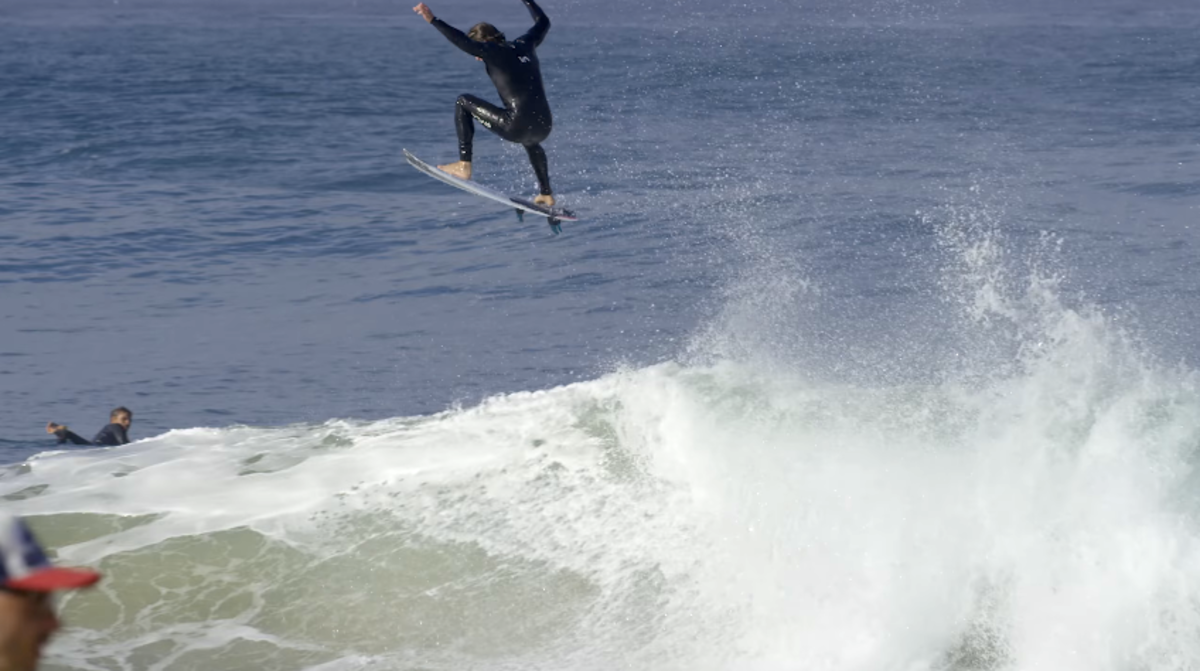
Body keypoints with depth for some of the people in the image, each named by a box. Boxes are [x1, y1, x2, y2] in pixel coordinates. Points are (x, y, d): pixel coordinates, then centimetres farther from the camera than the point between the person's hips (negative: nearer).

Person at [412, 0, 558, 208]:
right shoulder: (524, 45, 15)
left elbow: (464, 42, -19)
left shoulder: (492, 51, -4)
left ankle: (464, 166, 6)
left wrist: (432, 20, -19)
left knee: (463, 102, 8)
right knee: (530, 142, 47)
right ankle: (547, 195, 47)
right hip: (543, 129, 8)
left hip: (518, 126, -8)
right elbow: (543, 22, 33)